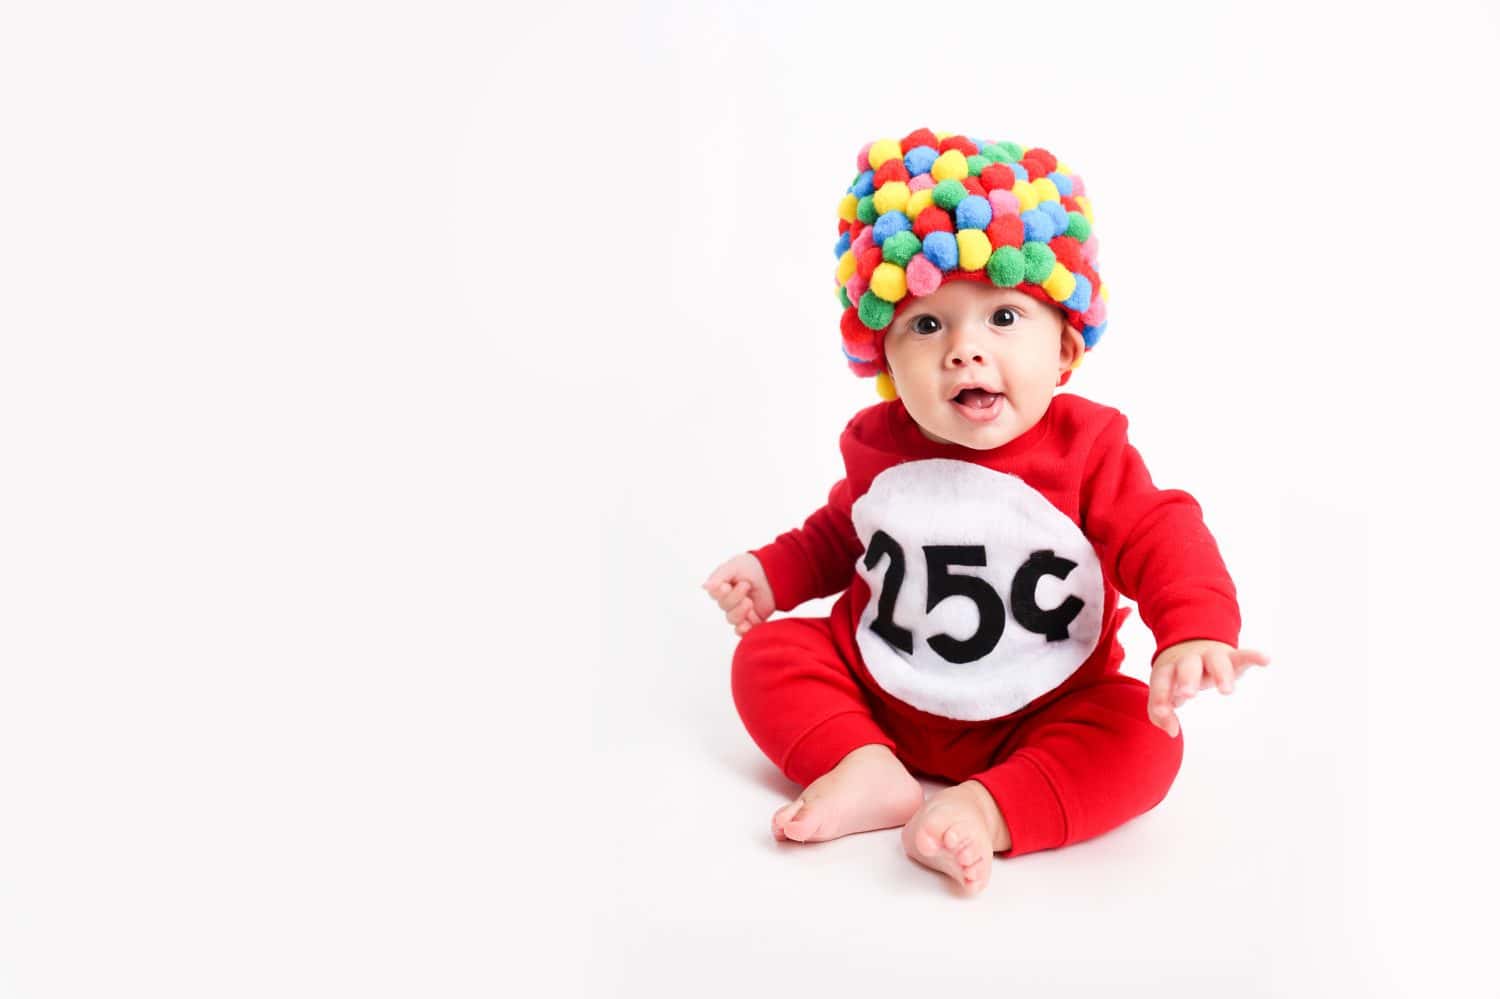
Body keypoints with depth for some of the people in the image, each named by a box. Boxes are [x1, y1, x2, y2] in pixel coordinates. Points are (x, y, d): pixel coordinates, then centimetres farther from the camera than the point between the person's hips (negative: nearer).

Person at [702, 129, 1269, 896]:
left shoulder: (1087, 447, -14)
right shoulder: (877, 445, -5)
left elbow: (1162, 540, -20)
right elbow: (840, 535, 14)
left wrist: (1196, 631, -39)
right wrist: (772, 573, 2)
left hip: (1039, 714, -3)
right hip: (878, 687, 3)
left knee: (1142, 736, -26)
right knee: (768, 654, -10)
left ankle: (987, 809, -33)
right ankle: (865, 768, -23)